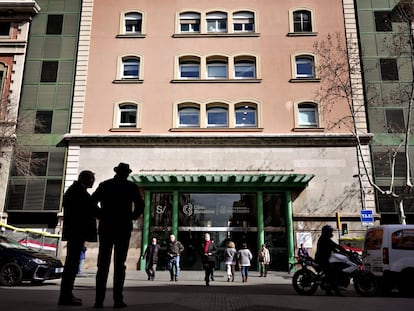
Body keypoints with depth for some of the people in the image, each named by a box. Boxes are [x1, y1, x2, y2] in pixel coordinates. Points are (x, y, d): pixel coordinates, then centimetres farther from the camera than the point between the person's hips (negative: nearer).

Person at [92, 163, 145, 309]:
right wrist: (131, 218, 9)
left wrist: (101, 217, 9)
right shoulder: (131, 186, 4)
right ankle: (118, 299, -2)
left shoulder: (104, 185, 8)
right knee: (119, 265, 1)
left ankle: (99, 300, 0)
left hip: (105, 228, 2)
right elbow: (140, 206, -4)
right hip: (123, 229, -1)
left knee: (103, 264, 3)